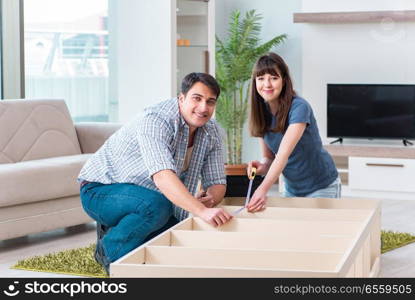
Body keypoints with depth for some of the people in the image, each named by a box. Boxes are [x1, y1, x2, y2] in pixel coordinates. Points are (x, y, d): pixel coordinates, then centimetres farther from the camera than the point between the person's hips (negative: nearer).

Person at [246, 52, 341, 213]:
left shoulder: (299, 108, -24)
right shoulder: (261, 112, -5)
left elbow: (284, 153, -36)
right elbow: (269, 157, 1)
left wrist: (263, 189, -48)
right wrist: (262, 166, -23)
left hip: (321, 187, -6)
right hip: (291, 188, 6)